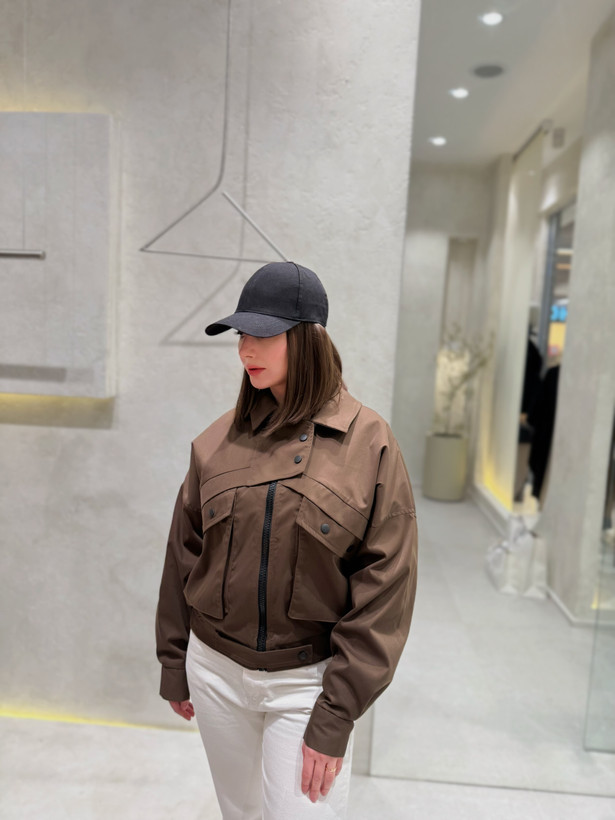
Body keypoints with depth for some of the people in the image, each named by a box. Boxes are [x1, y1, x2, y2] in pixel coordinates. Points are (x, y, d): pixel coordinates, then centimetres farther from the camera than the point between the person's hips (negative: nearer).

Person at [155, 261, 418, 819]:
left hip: (306, 681, -3)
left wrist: (335, 717, -12)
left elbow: (384, 589, -13)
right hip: (215, 669, 4)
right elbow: (184, 557, 5)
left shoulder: (370, 444, -14)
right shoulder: (219, 441, -4)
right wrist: (174, 666, 11)